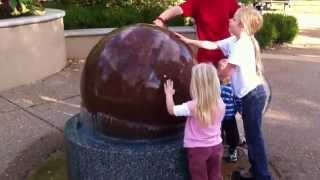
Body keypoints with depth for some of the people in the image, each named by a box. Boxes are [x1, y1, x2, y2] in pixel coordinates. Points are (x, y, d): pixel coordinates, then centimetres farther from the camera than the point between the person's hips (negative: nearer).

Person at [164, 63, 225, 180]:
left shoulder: (193, 106, -21)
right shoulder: (220, 104, -8)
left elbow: (172, 110, -11)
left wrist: (169, 94, 3)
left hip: (197, 149, -4)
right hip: (216, 146, 4)